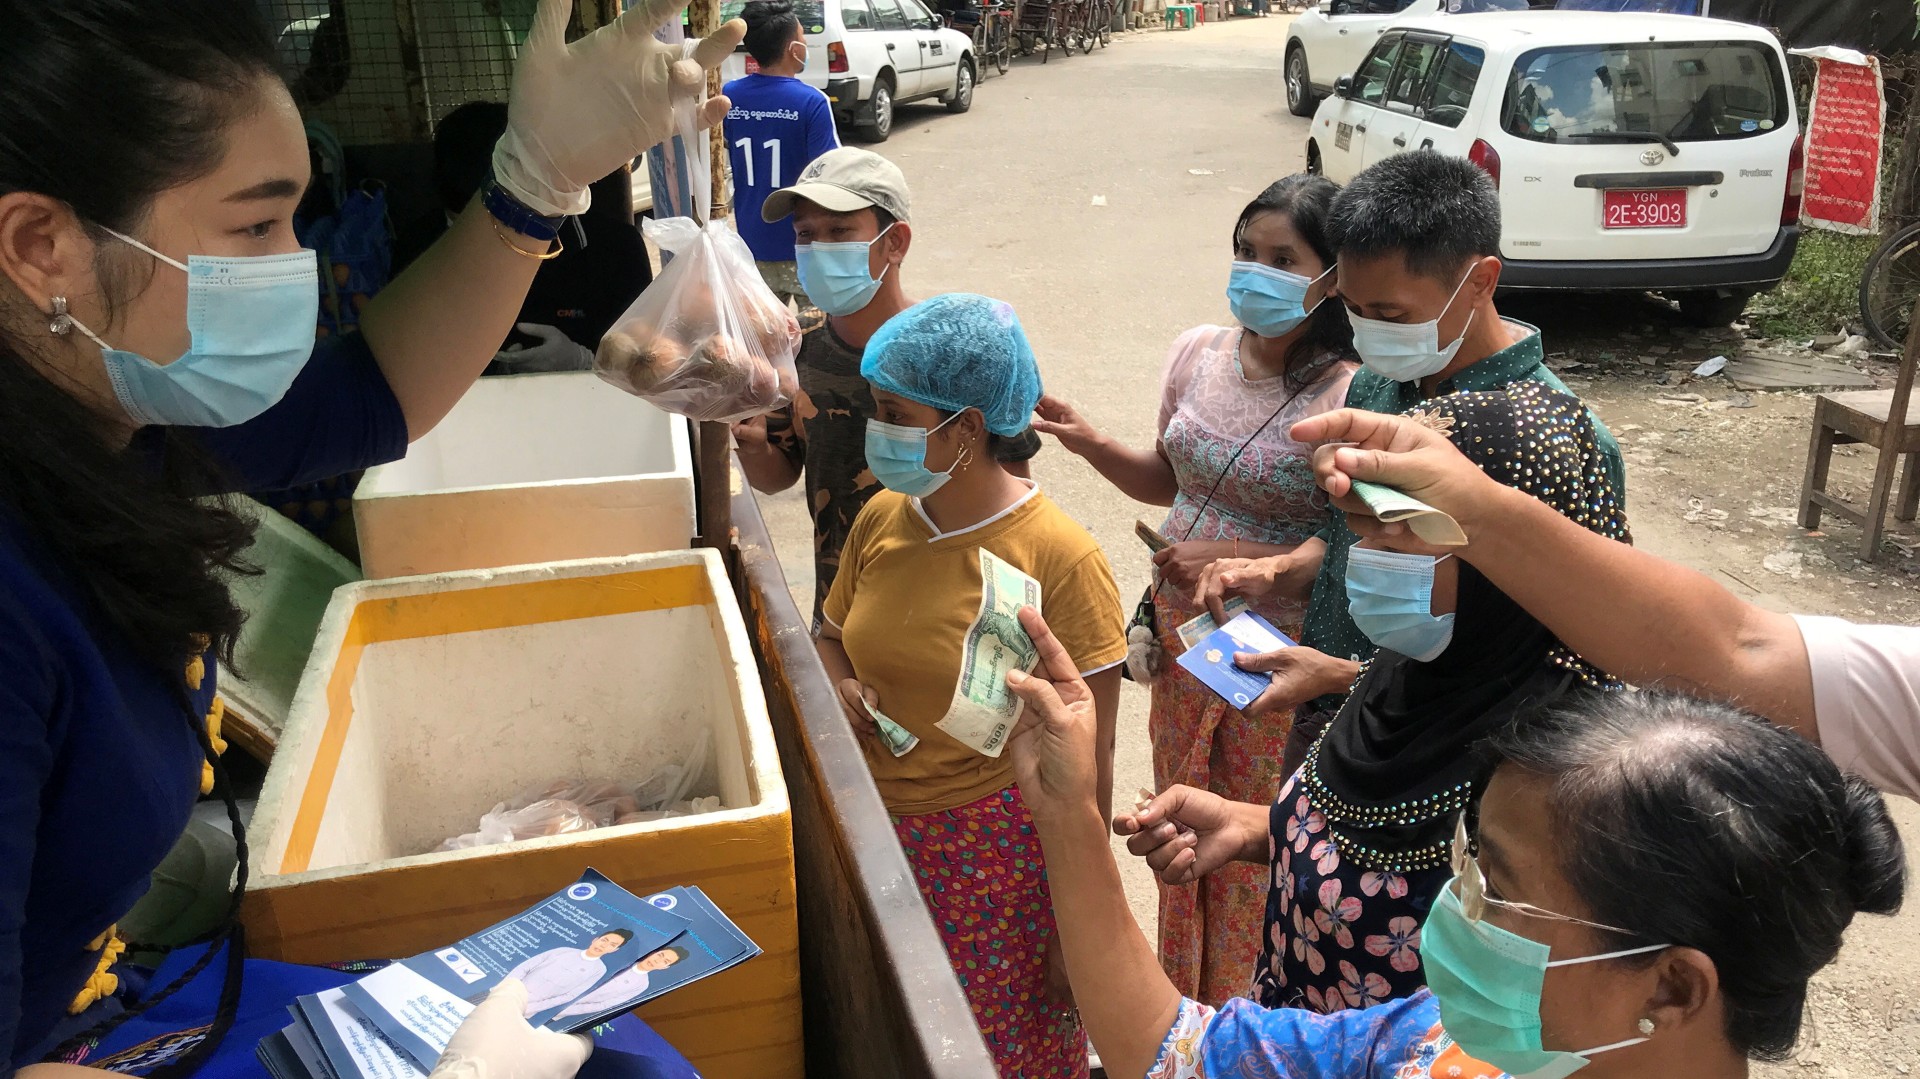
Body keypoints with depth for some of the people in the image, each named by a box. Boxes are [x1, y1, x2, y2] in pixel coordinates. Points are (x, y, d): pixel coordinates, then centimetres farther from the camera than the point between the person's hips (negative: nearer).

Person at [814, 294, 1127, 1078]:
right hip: (875, 832, 5)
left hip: (997, 856, -5)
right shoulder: (880, 520, 0)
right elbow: (833, 634, 18)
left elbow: (1087, 757, -13)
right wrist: (837, 686, -5)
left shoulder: (1060, 558, -17)